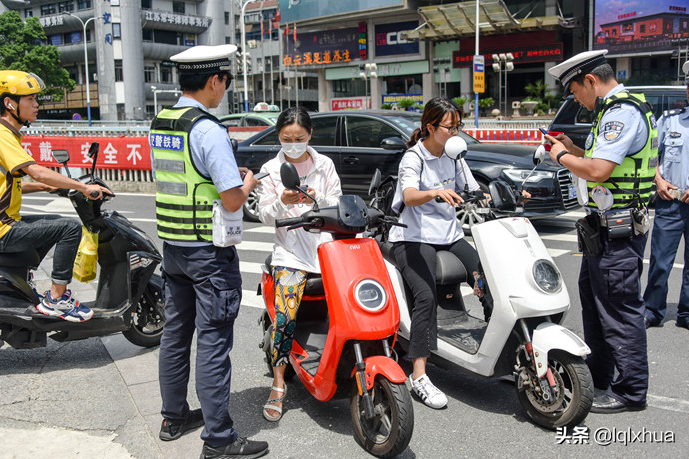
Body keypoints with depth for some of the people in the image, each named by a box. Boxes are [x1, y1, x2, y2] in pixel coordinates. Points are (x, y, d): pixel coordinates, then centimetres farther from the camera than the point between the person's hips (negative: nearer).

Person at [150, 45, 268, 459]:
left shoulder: (159, 124, 8)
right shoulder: (208, 130, -19)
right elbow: (232, 200, -21)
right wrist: (246, 184, 0)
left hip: (171, 246, 9)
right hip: (208, 251, -8)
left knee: (175, 333, 17)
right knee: (213, 343, -3)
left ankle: (174, 417, 30)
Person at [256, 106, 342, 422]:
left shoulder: (324, 165, 12)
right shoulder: (271, 170, 9)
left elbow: (338, 206, 8)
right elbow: (265, 216, 4)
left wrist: (318, 199, -13)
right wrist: (282, 201, -18)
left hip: (326, 246, 2)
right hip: (290, 252, -1)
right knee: (285, 318, -17)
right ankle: (279, 384, -3)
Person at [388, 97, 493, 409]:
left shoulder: (454, 156, 13)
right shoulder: (413, 158, -8)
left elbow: (474, 193, 14)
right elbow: (409, 196, -27)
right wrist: (436, 192, -47)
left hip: (449, 235, 7)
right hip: (413, 237, -7)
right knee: (426, 296, -25)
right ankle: (419, 375, -23)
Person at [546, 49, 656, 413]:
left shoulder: (622, 113, -18)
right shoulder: (615, 109, 16)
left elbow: (598, 171, -27)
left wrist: (563, 156, -11)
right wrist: (574, 150, 11)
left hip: (616, 229, -11)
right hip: (606, 224, 11)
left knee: (620, 308, -3)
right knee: (593, 299, 19)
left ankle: (631, 391, 9)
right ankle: (598, 376, 33)